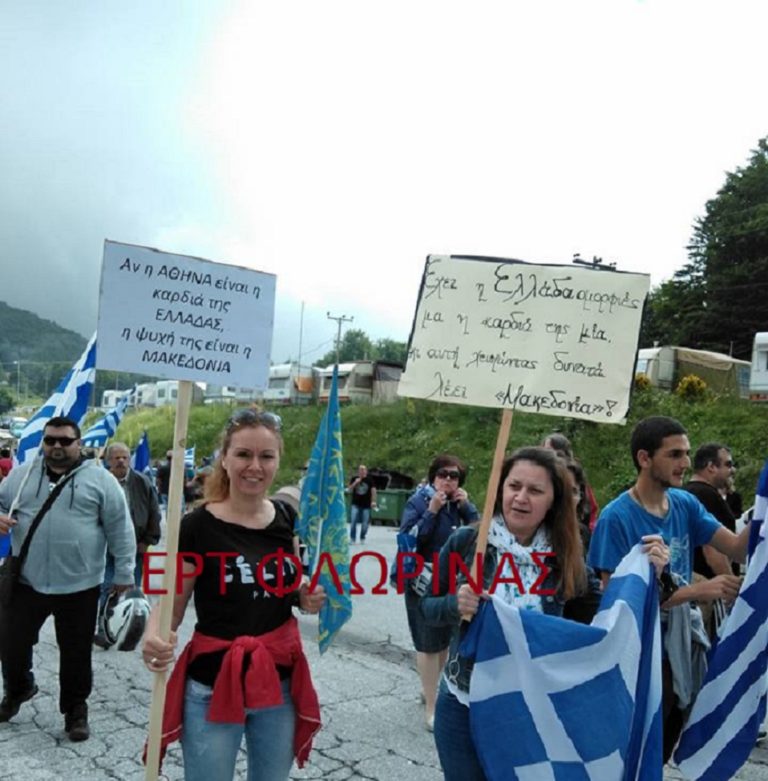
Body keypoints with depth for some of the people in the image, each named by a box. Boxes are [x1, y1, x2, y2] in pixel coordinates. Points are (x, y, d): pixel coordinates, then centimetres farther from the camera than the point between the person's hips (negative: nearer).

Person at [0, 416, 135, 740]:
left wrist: (124, 572, -4)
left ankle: (76, 710, 27)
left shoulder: (99, 479, -5)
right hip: (26, 581, 3)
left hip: (79, 585, -3)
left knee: (76, 652, 9)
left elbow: (120, 528, -4)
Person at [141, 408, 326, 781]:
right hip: (213, 688, -4)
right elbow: (170, 606, -10)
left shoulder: (286, 519, 0)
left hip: (280, 685, 5)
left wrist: (308, 598, -5)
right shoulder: (198, 526, -15)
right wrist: (154, 638, -30)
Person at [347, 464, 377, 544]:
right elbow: (349, 490, 3)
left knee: (365, 523, 3)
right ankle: (352, 538, 1)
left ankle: (362, 538, 21)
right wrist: (355, 483, -12)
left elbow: (373, 490, 1)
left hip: (366, 505, 0)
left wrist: (373, 501, -5)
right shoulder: (354, 479, 3)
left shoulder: (369, 479, 0)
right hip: (355, 504, 0)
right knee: (353, 521, -9)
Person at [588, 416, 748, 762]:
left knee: (663, 747, 24)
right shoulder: (617, 517, -22)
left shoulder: (685, 504, -1)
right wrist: (698, 591, -26)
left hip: (679, 647, 7)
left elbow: (738, 549, -6)